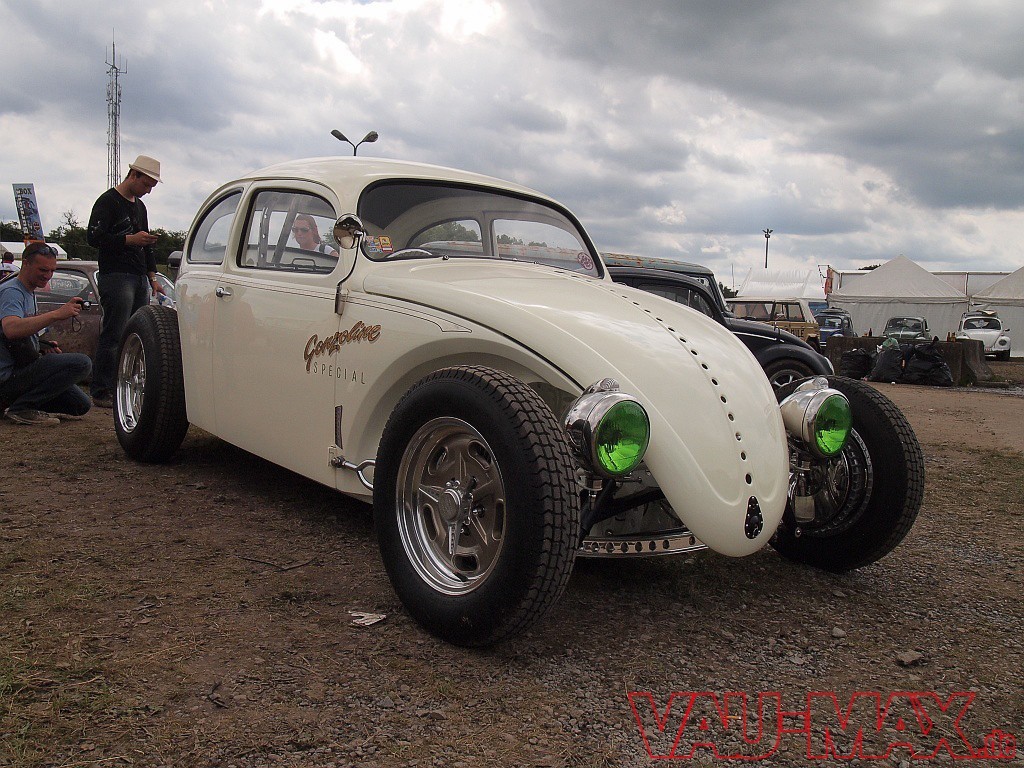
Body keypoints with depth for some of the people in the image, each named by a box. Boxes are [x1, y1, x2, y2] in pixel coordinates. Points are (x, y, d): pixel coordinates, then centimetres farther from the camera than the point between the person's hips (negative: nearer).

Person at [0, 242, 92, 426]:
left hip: (23, 368, 10)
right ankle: (21, 408, -19)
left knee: (81, 405, 8)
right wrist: (57, 314, -40)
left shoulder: (30, 293, 17)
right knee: (82, 363, -26)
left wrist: (43, 347, 4)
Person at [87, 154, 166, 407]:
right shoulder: (108, 201, -1)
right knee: (114, 336, -10)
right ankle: (102, 392, -7)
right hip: (115, 277, -8)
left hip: (140, 279, 8)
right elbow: (93, 237, -10)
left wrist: (152, 278, 21)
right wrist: (129, 239, -16)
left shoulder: (140, 206, 24)